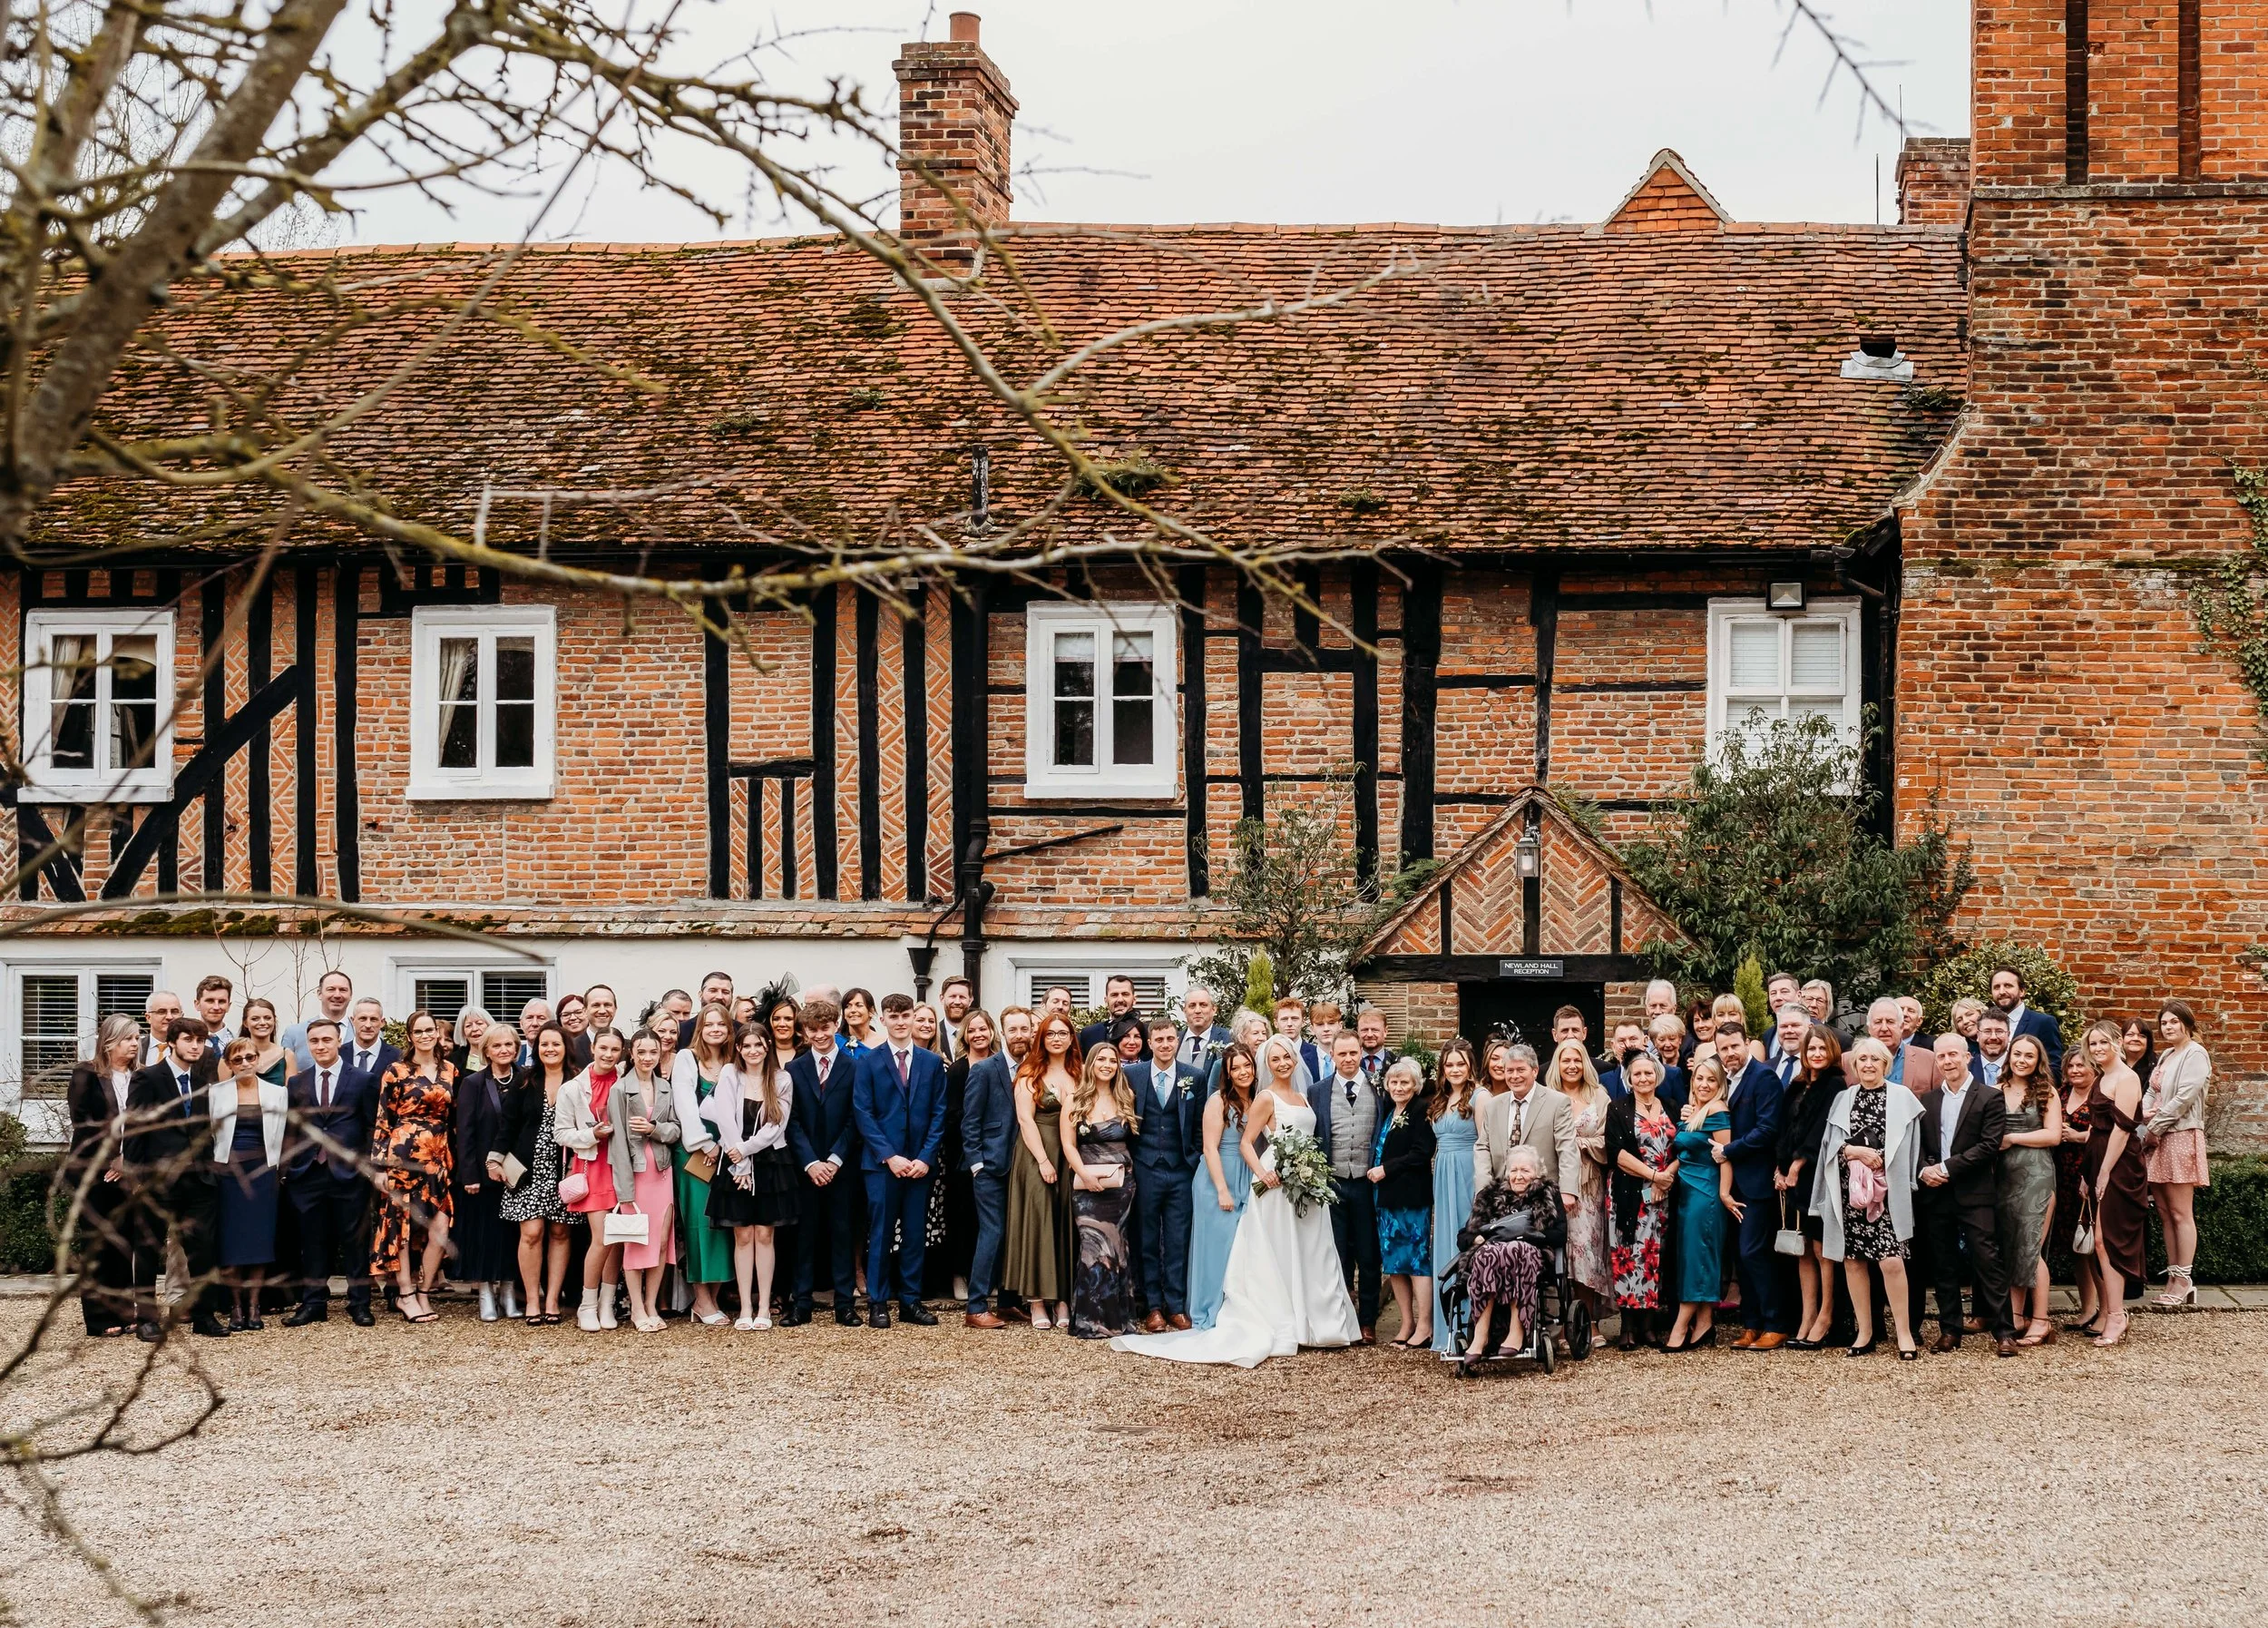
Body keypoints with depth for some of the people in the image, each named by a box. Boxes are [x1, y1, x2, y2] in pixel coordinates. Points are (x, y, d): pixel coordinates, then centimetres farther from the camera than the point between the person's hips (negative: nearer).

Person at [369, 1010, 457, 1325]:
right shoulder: (397, 1071, -3)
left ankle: (423, 1293, 8)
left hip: (437, 1155, 4)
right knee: (402, 1223, 0)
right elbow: (382, 1121, -3)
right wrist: (379, 1165, -8)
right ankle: (406, 1296, 8)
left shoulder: (449, 1069, 10)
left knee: (440, 1227, -6)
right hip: (404, 1153, -4)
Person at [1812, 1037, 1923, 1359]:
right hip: (1849, 1189, 4)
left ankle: (1903, 1331, -1)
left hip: (1888, 1190, -4)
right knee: (1852, 1259, 4)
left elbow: (1907, 1146, 1)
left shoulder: (1902, 1098, 4)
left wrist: (1878, 1159, -11)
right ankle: (1865, 1332, 14)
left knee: (1891, 1260, -13)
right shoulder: (1843, 1099, 13)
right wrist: (1856, 1152, -10)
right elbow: (1831, 1145, 7)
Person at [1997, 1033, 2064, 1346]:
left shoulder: (2046, 1092, 0)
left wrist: (2011, 1138, -8)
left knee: (2030, 1247, -6)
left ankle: (2041, 1322, -1)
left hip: (2036, 1175, -4)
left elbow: (2053, 1135, -7)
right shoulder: (1997, 1092, 9)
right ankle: (2014, 1317, 9)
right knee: (2009, 1247, 5)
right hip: (2004, 1175, 4)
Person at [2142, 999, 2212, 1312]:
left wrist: (2154, 1128, -10)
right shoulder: (2166, 1056, 19)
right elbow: (2152, 1093, 17)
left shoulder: (2195, 1054, -7)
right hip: (2157, 1140, 8)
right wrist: (2143, 1115, -5)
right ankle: (2175, 1280, 9)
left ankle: (2183, 1282, -5)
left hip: (2181, 1137, -8)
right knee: (2164, 1213, 6)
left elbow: (2184, 1098, -14)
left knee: (2181, 1213, -7)